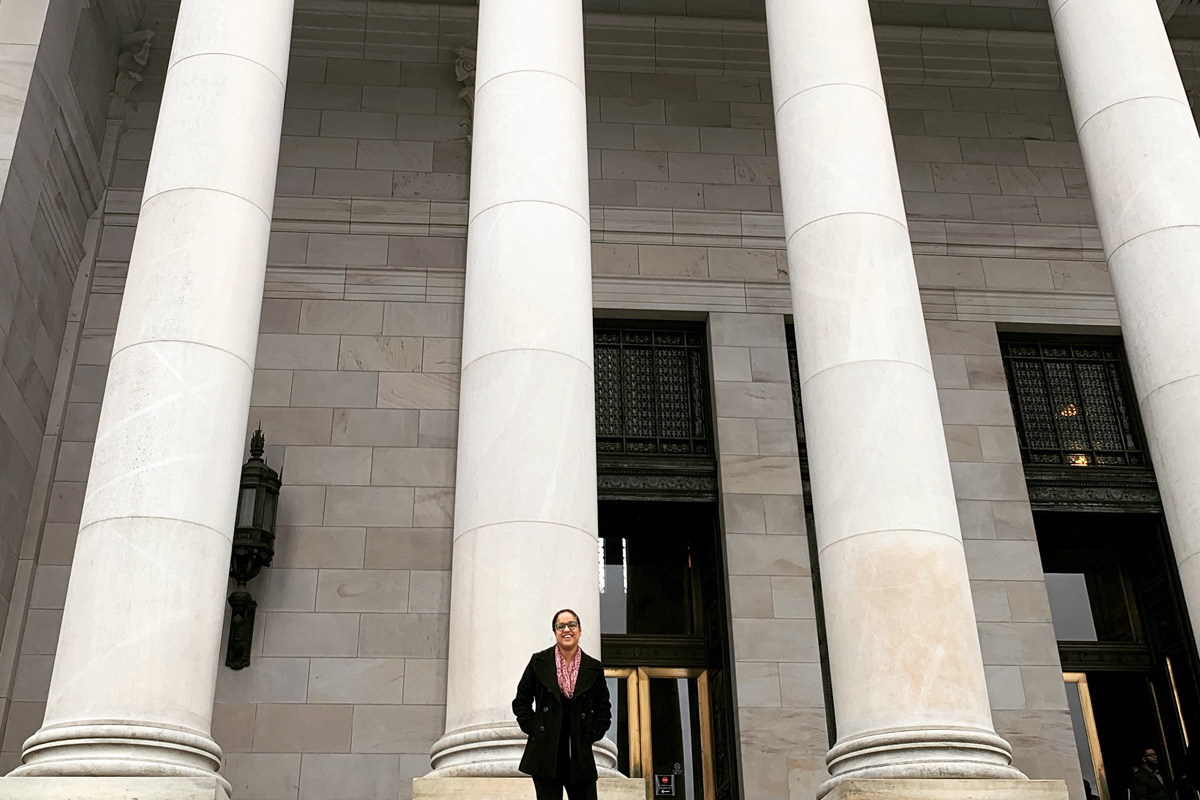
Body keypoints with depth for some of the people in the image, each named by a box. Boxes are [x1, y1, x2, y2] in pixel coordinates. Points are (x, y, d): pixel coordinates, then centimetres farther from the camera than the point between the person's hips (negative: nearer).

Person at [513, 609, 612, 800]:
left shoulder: (594, 668, 6)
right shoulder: (539, 662, 4)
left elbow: (603, 710, 14)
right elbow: (521, 701, 10)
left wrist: (592, 736, 3)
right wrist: (533, 730, 1)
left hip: (580, 754, 1)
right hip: (546, 754, -1)